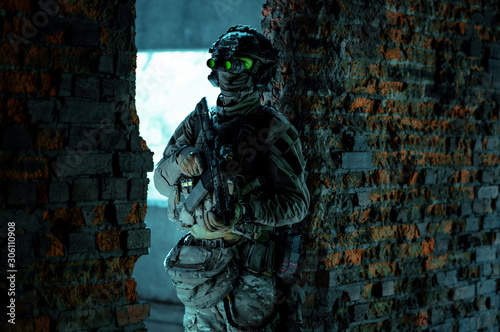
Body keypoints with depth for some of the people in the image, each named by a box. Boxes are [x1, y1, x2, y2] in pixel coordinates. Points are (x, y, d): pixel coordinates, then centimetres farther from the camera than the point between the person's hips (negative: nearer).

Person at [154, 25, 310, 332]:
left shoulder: (273, 128, -4)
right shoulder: (197, 122, 12)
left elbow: (297, 202, -9)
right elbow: (162, 181, 10)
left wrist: (246, 208, -24)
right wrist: (180, 159, -12)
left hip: (250, 268, -5)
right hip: (198, 264, 5)